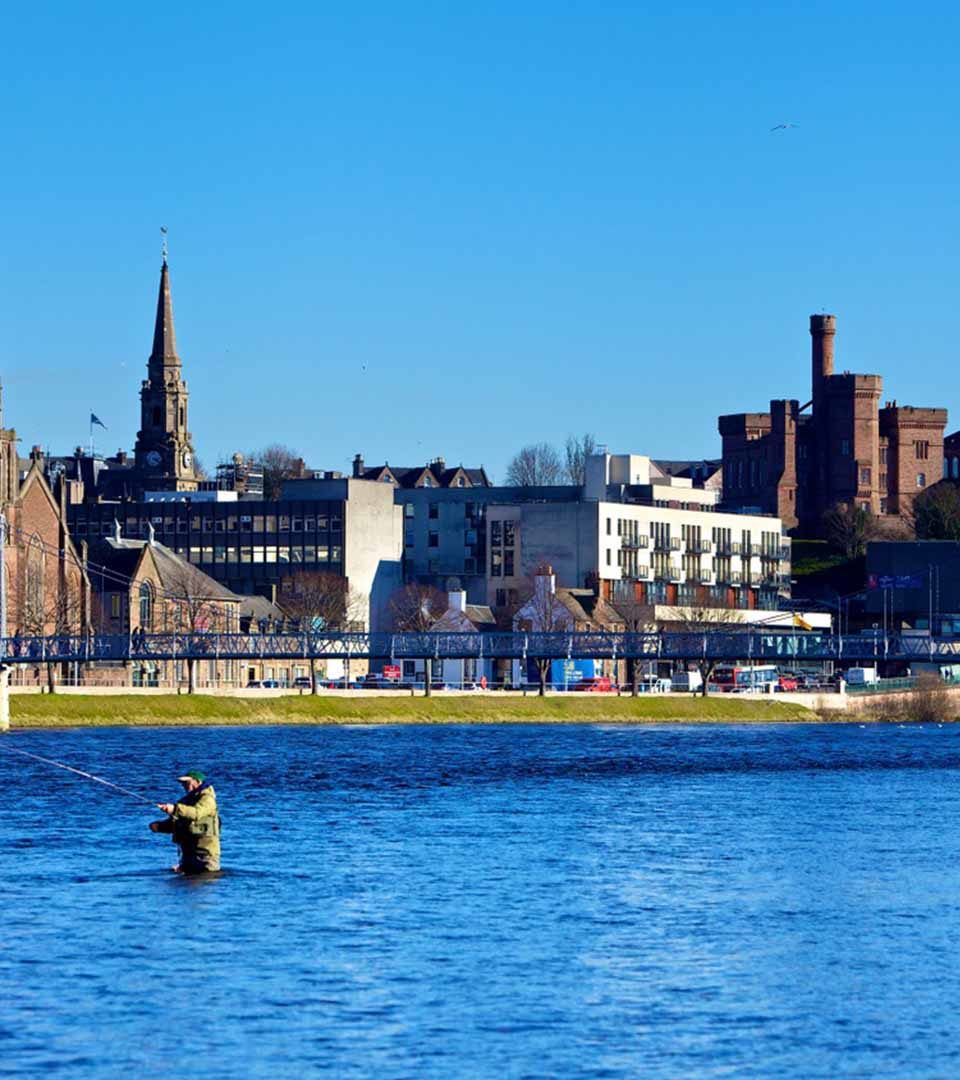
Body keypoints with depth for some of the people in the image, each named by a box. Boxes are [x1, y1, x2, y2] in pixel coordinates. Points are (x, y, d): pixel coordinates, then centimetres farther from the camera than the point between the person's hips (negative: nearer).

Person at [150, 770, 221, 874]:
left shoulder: (207, 799, -10)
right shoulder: (186, 800, 16)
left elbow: (196, 813, -30)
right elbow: (174, 823, 17)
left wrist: (175, 809, -43)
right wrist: (159, 826, -4)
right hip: (187, 852, 8)